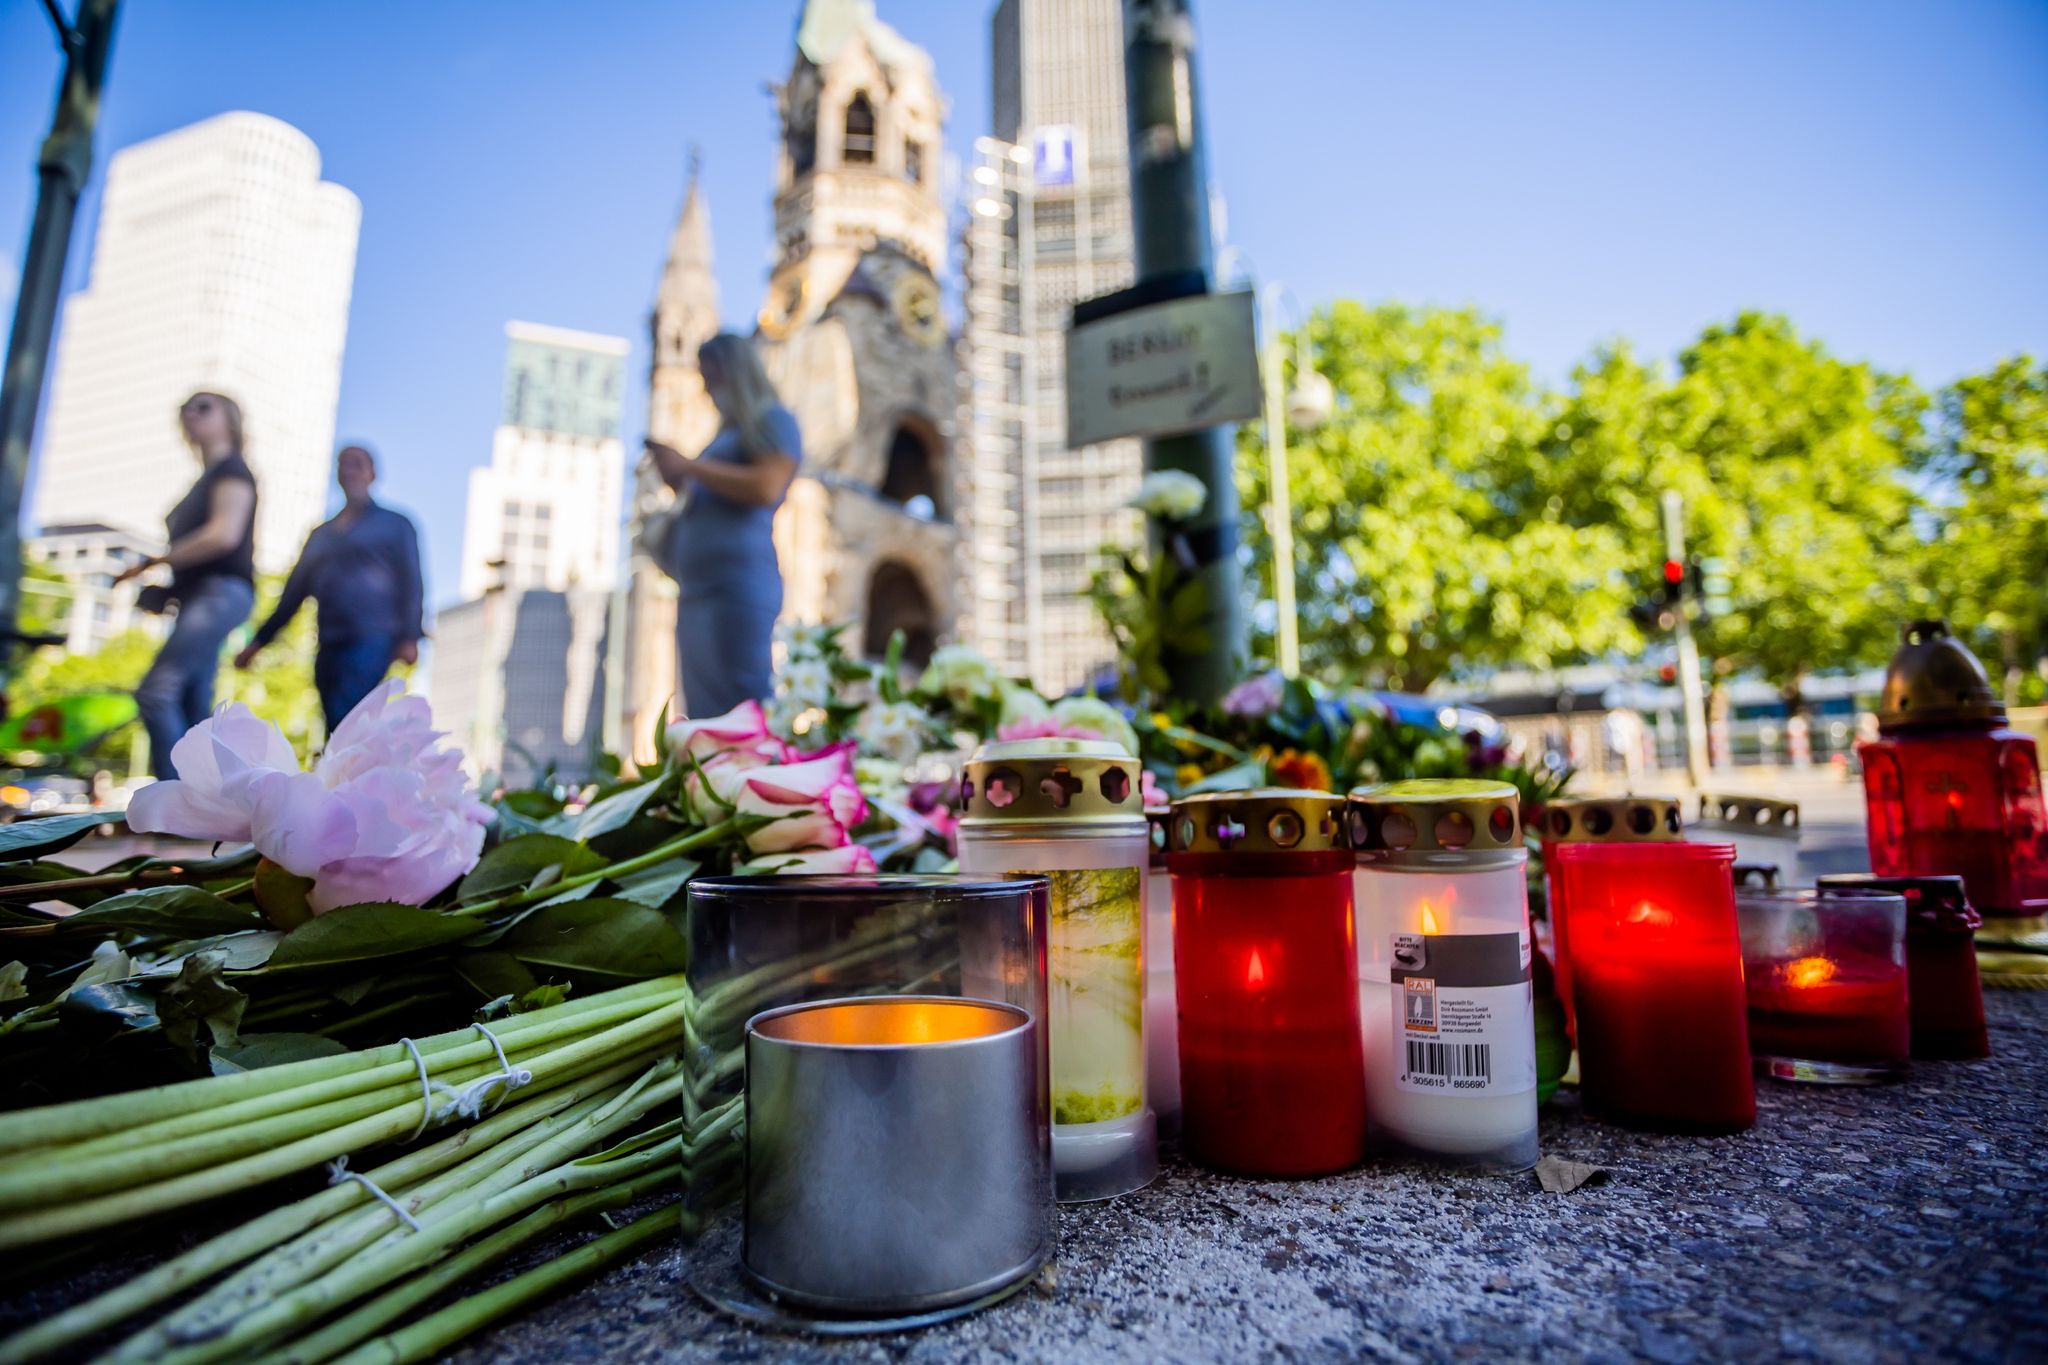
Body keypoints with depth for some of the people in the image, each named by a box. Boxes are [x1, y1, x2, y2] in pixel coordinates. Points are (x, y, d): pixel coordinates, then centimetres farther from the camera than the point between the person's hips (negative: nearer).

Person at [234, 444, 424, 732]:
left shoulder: (394, 525, 8)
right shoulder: (322, 533, 23)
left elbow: (410, 583, -2)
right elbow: (294, 590, 24)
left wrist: (409, 636, -15)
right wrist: (259, 640, 20)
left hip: (372, 641, -6)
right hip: (330, 647, 6)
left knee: (343, 722, -20)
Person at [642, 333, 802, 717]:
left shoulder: (773, 420, 5)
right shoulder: (727, 434, 29)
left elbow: (765, 488, -13)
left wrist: (689, 466, -6)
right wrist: (678, 482, 16)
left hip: (739, 585, -9)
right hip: (696, 590, 9)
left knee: (744, 711, -14)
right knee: (704, 712, 3)